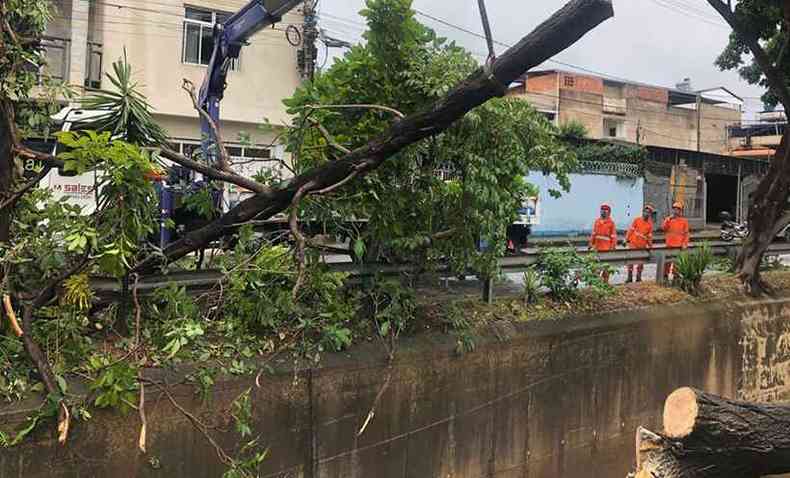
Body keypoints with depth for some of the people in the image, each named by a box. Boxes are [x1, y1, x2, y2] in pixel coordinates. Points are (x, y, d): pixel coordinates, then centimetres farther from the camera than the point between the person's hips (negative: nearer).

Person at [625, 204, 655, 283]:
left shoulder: (650, 224, 5)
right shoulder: (637, 220, 0)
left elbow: (650, 236, 11)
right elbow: (630, 230, 1)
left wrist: (650, 245, 10)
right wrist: (627, 239, -2)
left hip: (642, 246, 2)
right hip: (633, 244, -1)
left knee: (641, 262, 5)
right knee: (631, 261, -1)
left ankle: (639, 278, 16)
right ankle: (630, 277, 6)